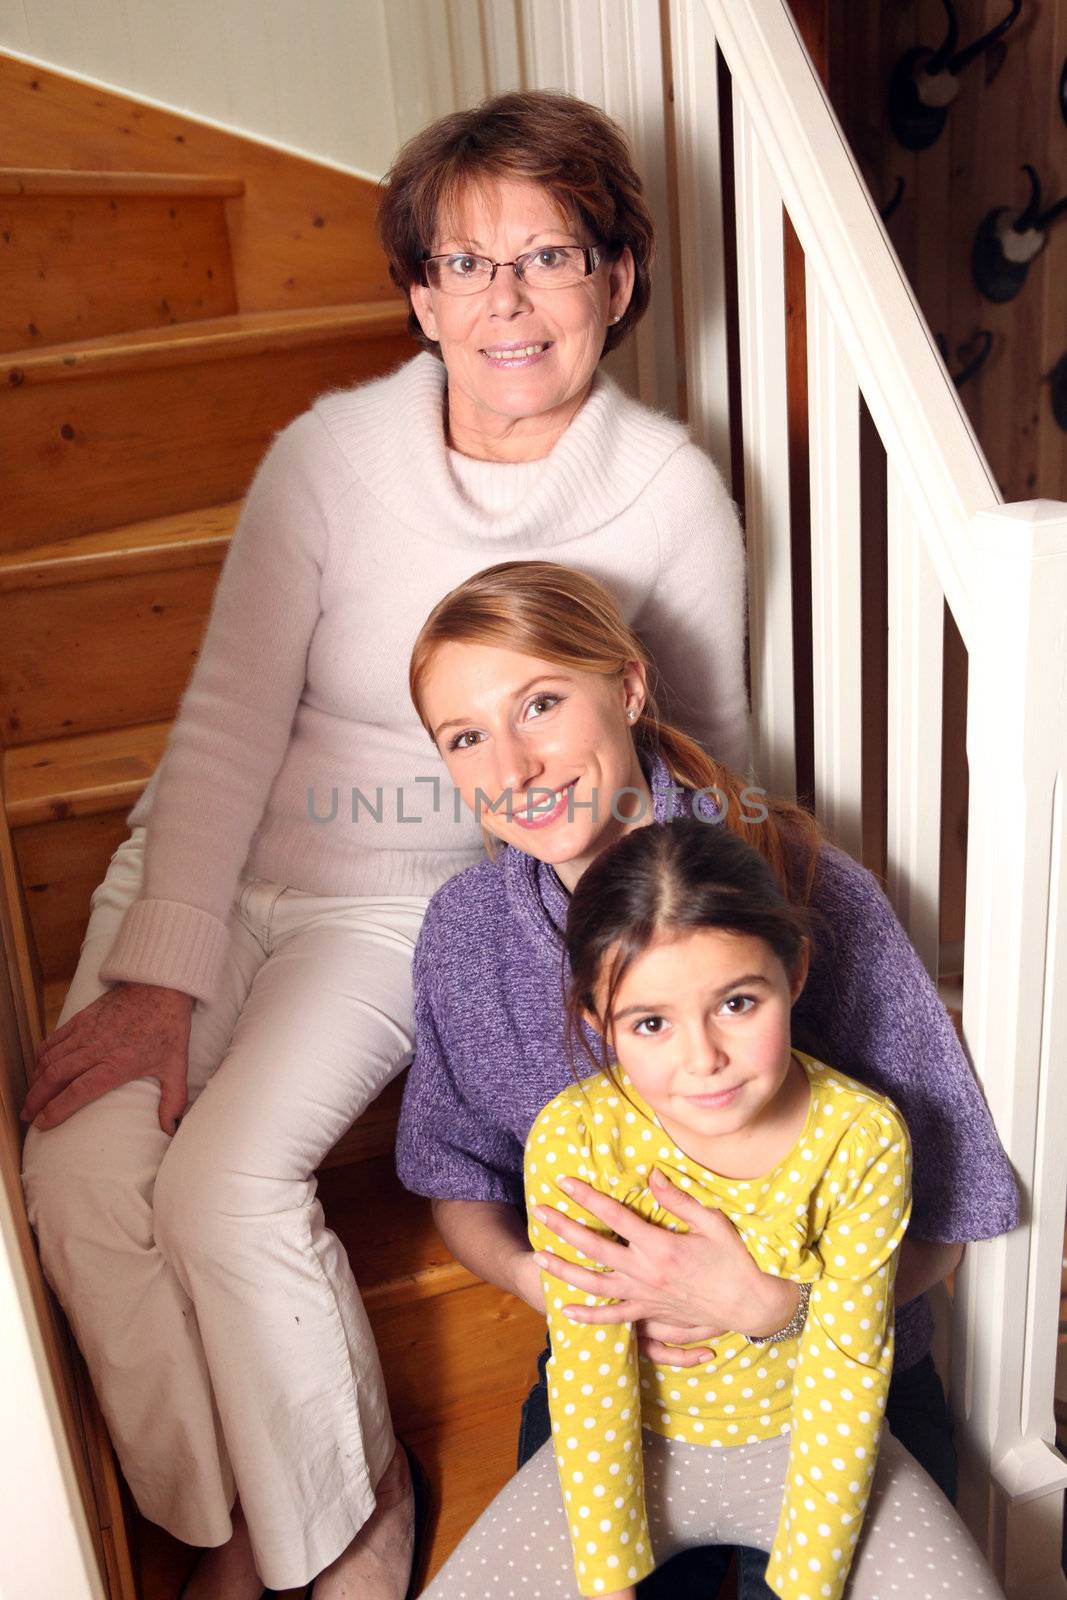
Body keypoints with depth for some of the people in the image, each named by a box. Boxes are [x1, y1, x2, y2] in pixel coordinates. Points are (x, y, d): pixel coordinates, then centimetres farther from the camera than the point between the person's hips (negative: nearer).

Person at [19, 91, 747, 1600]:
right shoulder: (333, 452, -9)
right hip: (214, 862, 2)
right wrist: (156, 973, -14)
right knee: (80, 1175, -17)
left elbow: (710, 748, 3)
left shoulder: (672, 496, -8)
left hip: (413, 904, -2)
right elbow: (228, 717, -9)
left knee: (227, 1192, -22)